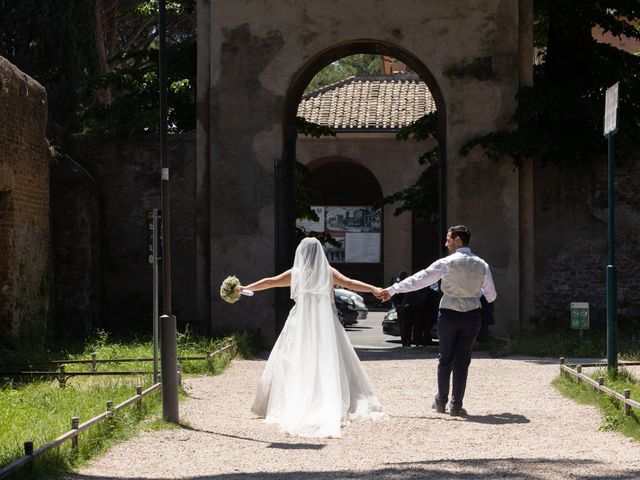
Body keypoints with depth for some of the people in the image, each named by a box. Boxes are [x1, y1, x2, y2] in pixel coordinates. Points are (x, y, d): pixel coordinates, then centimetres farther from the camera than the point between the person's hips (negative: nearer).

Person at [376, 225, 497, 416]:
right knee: (462, 359, 6)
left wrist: (392, 290, -3)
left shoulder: (446, 263, -10)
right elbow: (491, 295, 7)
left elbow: (419, 279, -9)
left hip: (449, 314, -2)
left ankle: (441, 401, 18)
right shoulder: (482, 265, 0)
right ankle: (456, 404, 4)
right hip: (472, 315, 2)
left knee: (445, 358, 12)